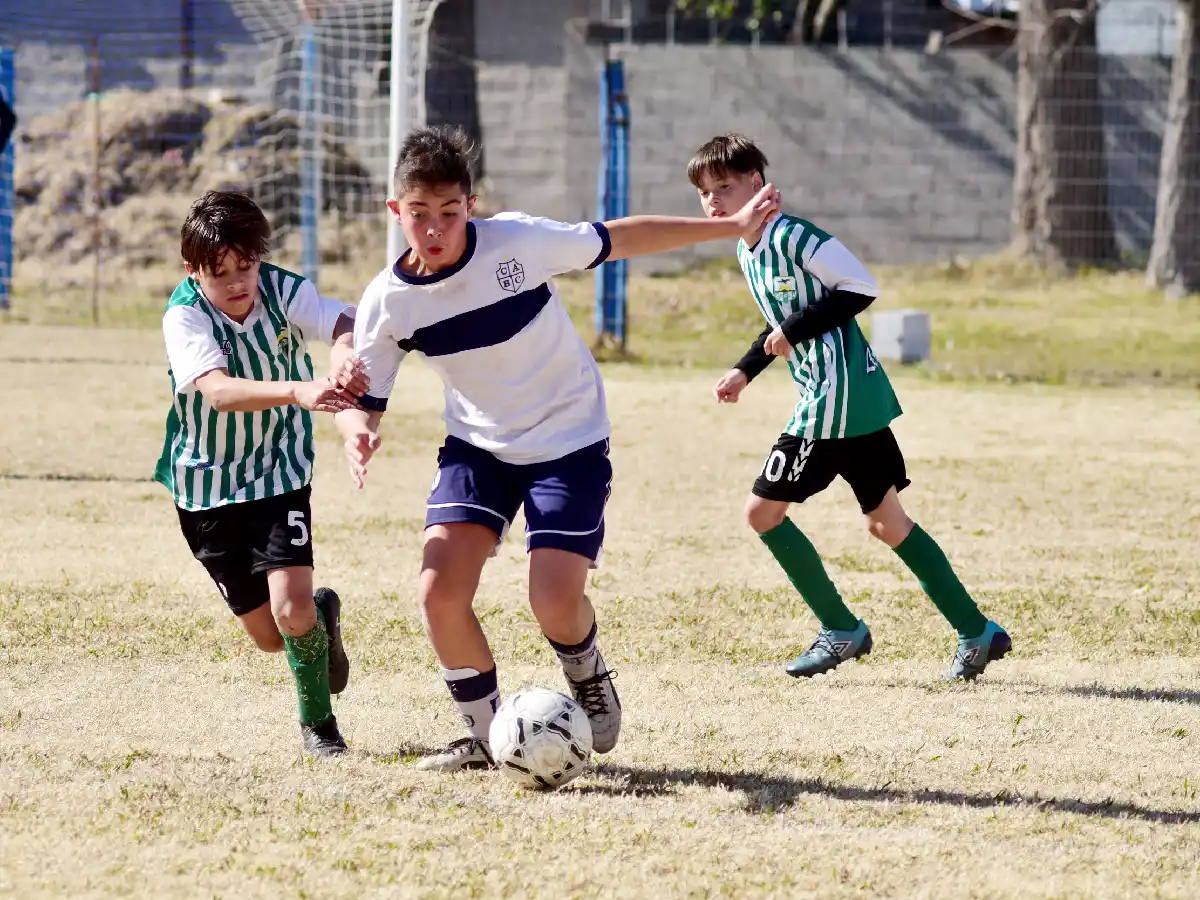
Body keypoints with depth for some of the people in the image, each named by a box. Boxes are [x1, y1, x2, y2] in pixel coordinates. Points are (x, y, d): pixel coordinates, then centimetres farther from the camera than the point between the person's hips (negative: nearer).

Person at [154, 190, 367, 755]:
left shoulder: (280, 290, -15)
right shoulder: (184, 316, -22)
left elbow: (345, 323, -29)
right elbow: (217, 390, -38)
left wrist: (345, 352, -54)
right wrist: (296, 392, -54)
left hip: (278, 472, 0)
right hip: (207, 484, 0)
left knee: (290, 606, -18)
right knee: (269, 634, 6)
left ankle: (318, 720, 9)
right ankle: (321, 615, 43)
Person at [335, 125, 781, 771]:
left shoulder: (517, 242, -21)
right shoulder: (387, 302, -13)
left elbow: (618, 239, -7)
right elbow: (360, 399, -4)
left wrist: (730, 227, -1)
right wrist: (358, 432, -29)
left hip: (569, 443, -3)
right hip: (477, 445, 3)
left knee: (555, 602, -16)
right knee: (439, 591, -15)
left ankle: (590, 682, 22)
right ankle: (485, 735, 7)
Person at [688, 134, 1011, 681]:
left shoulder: (790, 236, -16)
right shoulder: (747, 251, 14)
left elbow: (861, 287, -19)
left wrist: (795, 330, -18)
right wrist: (745, 370, 22)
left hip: (832, 402, -10)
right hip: (861, 399, 10)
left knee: (763, 511, -2)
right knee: (887, 521, 13)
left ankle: (841, 630, 5)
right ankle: (976, 632, 14)